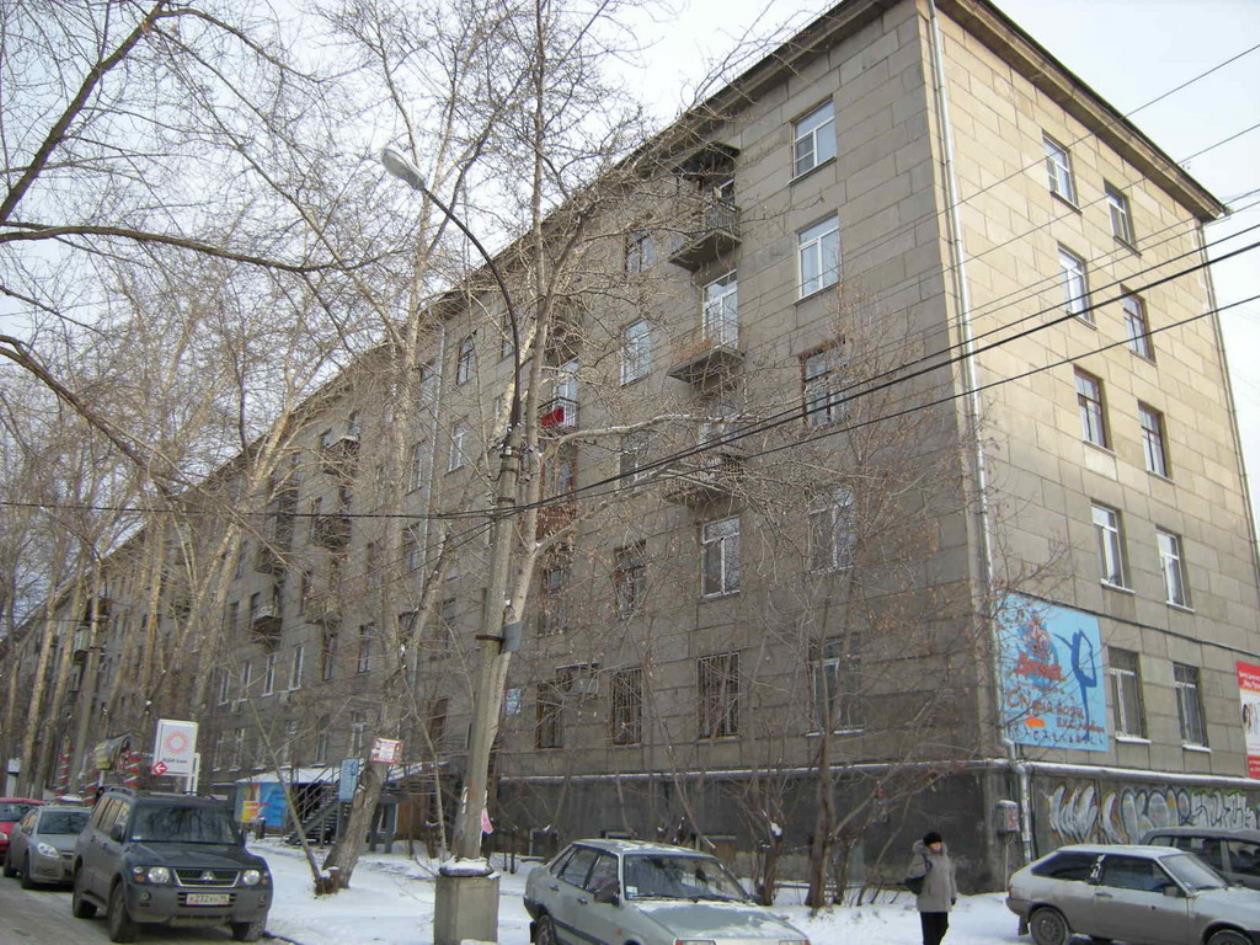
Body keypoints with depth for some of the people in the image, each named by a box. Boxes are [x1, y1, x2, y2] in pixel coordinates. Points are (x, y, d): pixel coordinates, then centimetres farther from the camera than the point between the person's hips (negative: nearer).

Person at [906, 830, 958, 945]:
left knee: (941, 927, 11)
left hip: (943, 901, 6)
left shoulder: (944, 856, 11)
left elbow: (950, 876, 18)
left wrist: (953, 895, 18)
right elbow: (910, 872, -19)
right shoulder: (921, 856, -9)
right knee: (929, 930, -4)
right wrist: (925, 867, -32)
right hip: (927, 901, -6)